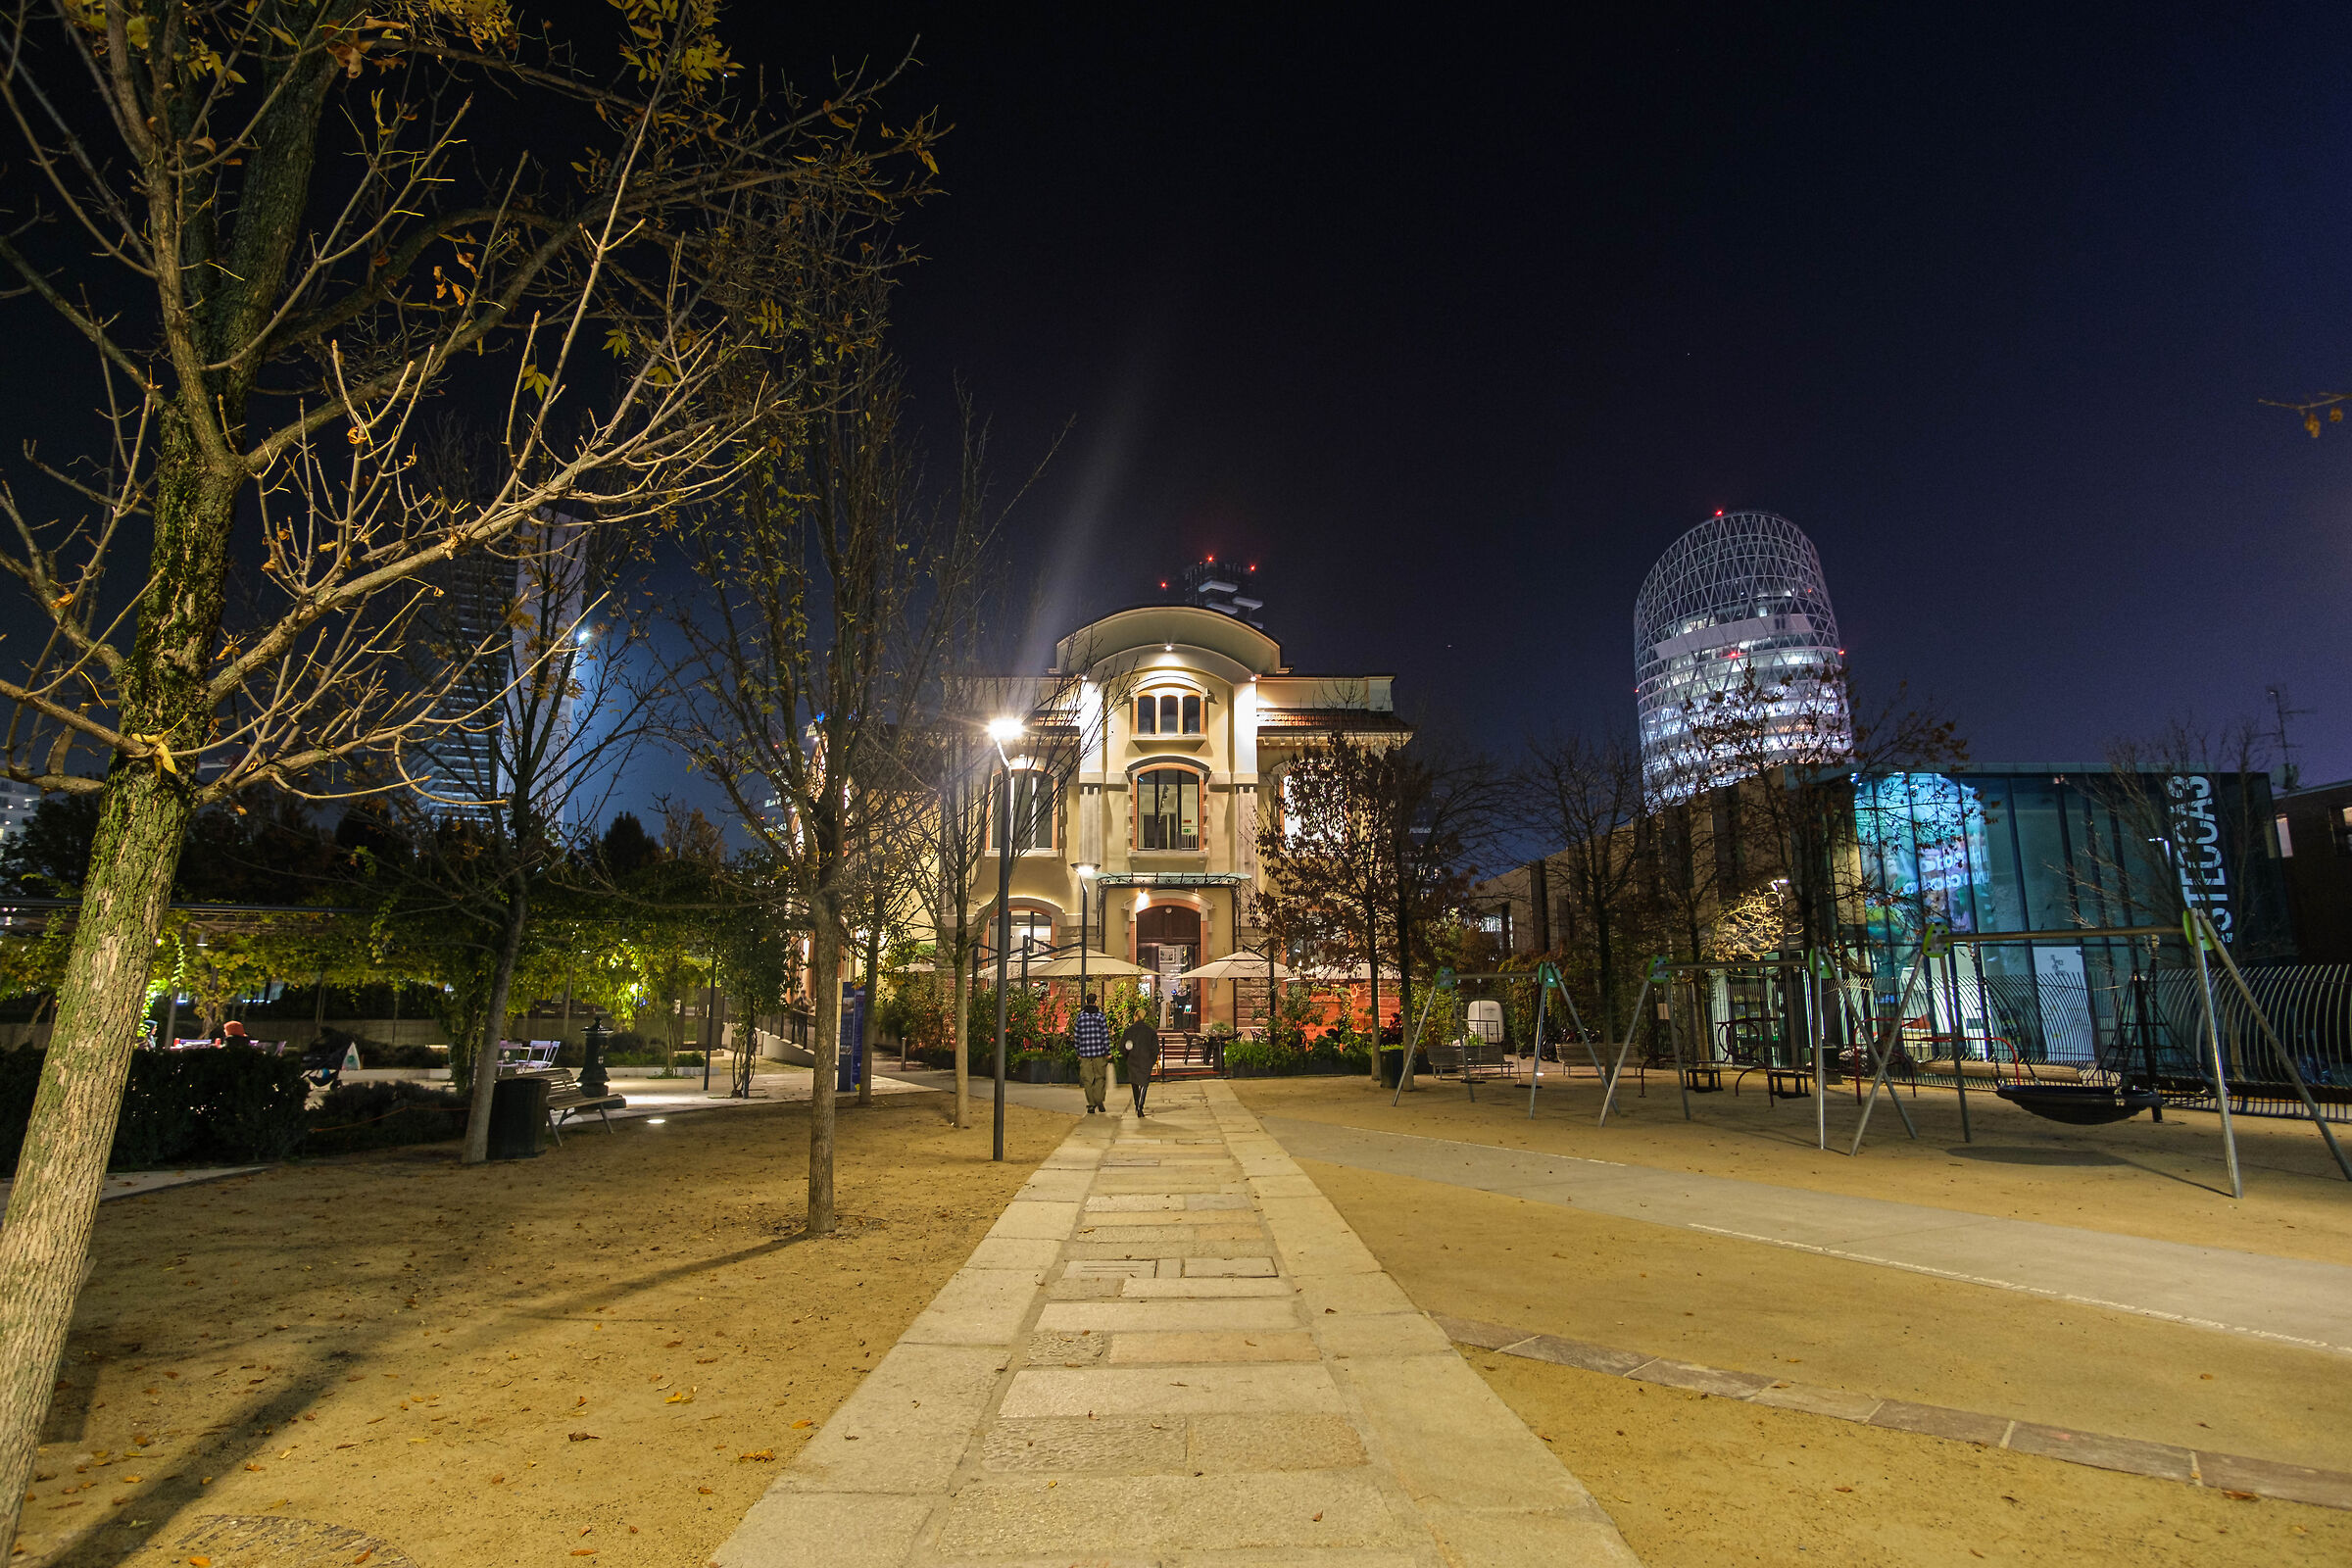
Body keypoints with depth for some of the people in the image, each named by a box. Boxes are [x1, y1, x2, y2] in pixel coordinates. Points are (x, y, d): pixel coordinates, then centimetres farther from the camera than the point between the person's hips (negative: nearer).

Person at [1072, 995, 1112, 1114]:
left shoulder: (1080, 1017, 2)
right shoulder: (1101, 1016, -3)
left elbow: (1077, 1037, 5)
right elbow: (1105, 1036, -4)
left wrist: (1078, 1053, 13)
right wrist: (1108, 1052, 2)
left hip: (1085, 1053, 1)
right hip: (1099, 1052, -1)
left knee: (1088, 1080, 6)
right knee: (1100, 1077, 12)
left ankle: (1091, 1105, 6)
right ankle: (1099, 1101, 2)